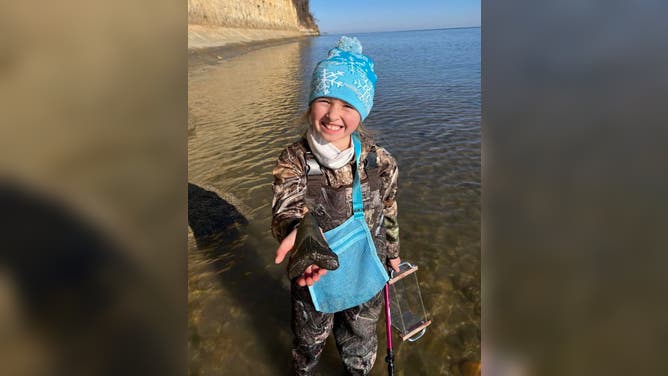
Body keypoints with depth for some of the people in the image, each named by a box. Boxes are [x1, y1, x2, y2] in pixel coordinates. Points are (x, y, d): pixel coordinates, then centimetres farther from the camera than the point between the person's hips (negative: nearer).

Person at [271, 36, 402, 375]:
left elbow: (389, 214, -1)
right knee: (309, 340, 27)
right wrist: (299, 231, -58)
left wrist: (392, 252, 13)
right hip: (311, 276, -1)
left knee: (360, 342, 27)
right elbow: (286, 210, -35)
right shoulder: (293, 161, -21)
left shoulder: (380, 162, -16)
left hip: (366, 277, 1)